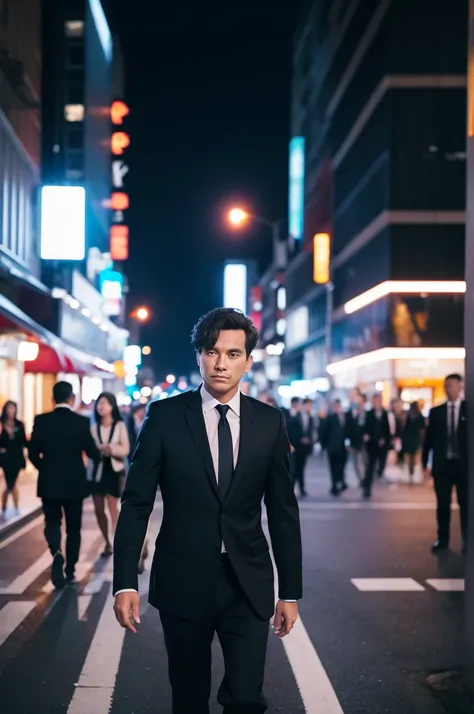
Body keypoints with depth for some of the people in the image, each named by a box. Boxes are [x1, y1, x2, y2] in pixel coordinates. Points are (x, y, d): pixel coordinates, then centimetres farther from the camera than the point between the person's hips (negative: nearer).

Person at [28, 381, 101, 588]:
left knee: (52, 522, 12)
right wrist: (100, 453, 18)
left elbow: (33, 453, -5)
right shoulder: (81, 422, -9)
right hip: (75, 483, 0)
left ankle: (56, 553, -18)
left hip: (49, 483, 1)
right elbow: (92, 453, -6)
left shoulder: (41, 421, -6)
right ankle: (69, 571, 17)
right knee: (73, 527, 14)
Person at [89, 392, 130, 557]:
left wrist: (112, 448, -23)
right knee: (98, 510, 4)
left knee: (113, 508, -11)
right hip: (97, 470, 3)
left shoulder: (120, 425, 0)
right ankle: (107, 543, 17)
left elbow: (125, 449, -6)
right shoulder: (94, 427, 8)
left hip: (114, 470, -3)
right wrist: (100, 449, -19)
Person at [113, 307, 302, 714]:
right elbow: (136, 503, -4)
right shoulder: (165, 416, -4)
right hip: (183, 581, 0)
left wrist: (291, 591, 4)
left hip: (248, 584, 1)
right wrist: (125, 582, -10)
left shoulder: (270, 422, 1)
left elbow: (284, 511, 4)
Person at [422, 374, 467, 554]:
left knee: (466, 505, 6)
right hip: (442, 465, 2)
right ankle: (442, 540, 15)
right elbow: (429, 439, 7)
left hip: (464, 465, -2)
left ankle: (467, 542, 15)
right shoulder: (436, 411, 5)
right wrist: (425, 464, 4)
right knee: (443, 505, 6)